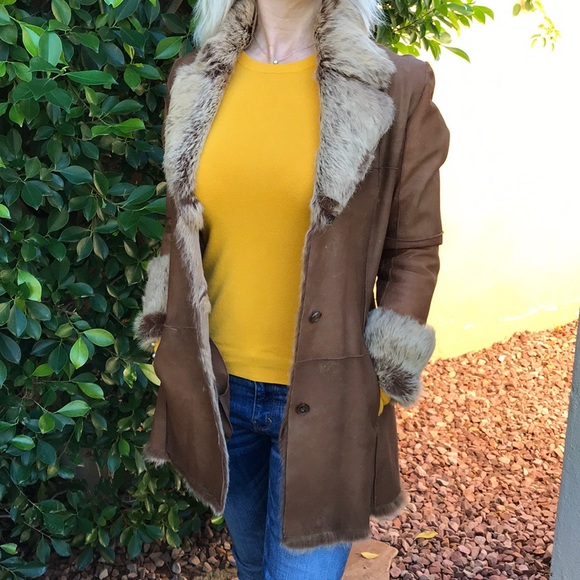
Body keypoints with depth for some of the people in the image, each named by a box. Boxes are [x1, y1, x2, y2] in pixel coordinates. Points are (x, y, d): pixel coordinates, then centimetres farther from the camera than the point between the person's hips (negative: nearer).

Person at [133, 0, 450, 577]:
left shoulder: (394, 88, -10)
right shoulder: (196, 80, 1)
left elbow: (413, 250, -5)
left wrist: (385, 382, -7)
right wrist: (164, 336, 8)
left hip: (324, 398, -4)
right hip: (215, 388, 4)